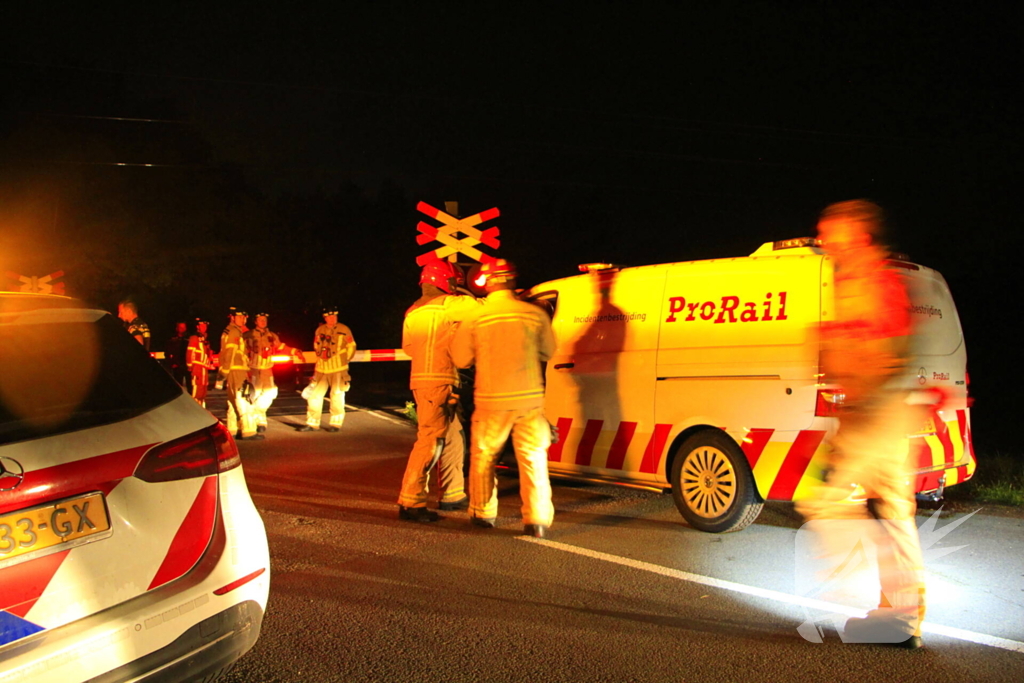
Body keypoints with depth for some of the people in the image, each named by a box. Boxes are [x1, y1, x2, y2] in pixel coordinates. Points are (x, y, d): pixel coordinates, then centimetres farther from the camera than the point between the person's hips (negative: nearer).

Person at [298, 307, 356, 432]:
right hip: (321, 369, 4)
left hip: (338, 370, -4)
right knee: (314, 395, 6)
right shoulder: (319, 330, 4)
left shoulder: (344, 330, -6)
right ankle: (312, 423, 16)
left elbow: (351, 347, 4)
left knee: (337, 396, 3)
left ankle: (335, 423, 15)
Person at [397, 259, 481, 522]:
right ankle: (410, 502, -10)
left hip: (422, 379, 9)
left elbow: (408, 345, 22)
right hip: (438, 382, -9)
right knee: (430, 439, -10)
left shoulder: (413, 311, 16)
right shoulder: (448, 305, -8)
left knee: (453, 437, 16)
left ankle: (452, 495, 23)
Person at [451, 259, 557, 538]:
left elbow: (461, 359, 1)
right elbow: (548, 351, 9)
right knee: (533, 458, 6)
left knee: (483, 456, 16)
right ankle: (536, 520, 1)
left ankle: (483, 512, 25)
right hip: (529, 398, 1)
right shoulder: (535, 314, -4)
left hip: (492, 400, -1)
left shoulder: (475, 318, -8)